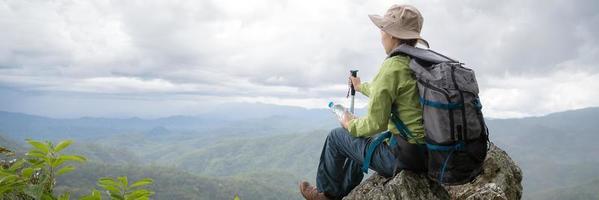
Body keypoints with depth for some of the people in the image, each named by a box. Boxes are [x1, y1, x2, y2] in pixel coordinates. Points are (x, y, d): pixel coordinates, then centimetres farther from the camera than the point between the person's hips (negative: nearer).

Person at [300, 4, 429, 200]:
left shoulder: (393, 66, -19)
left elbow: (375, 124, -21)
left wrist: (351, 124, 1)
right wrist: (361, 87, 42)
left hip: (401, 155, -8)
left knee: (337, 136, 13)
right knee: (361, 139, 31)